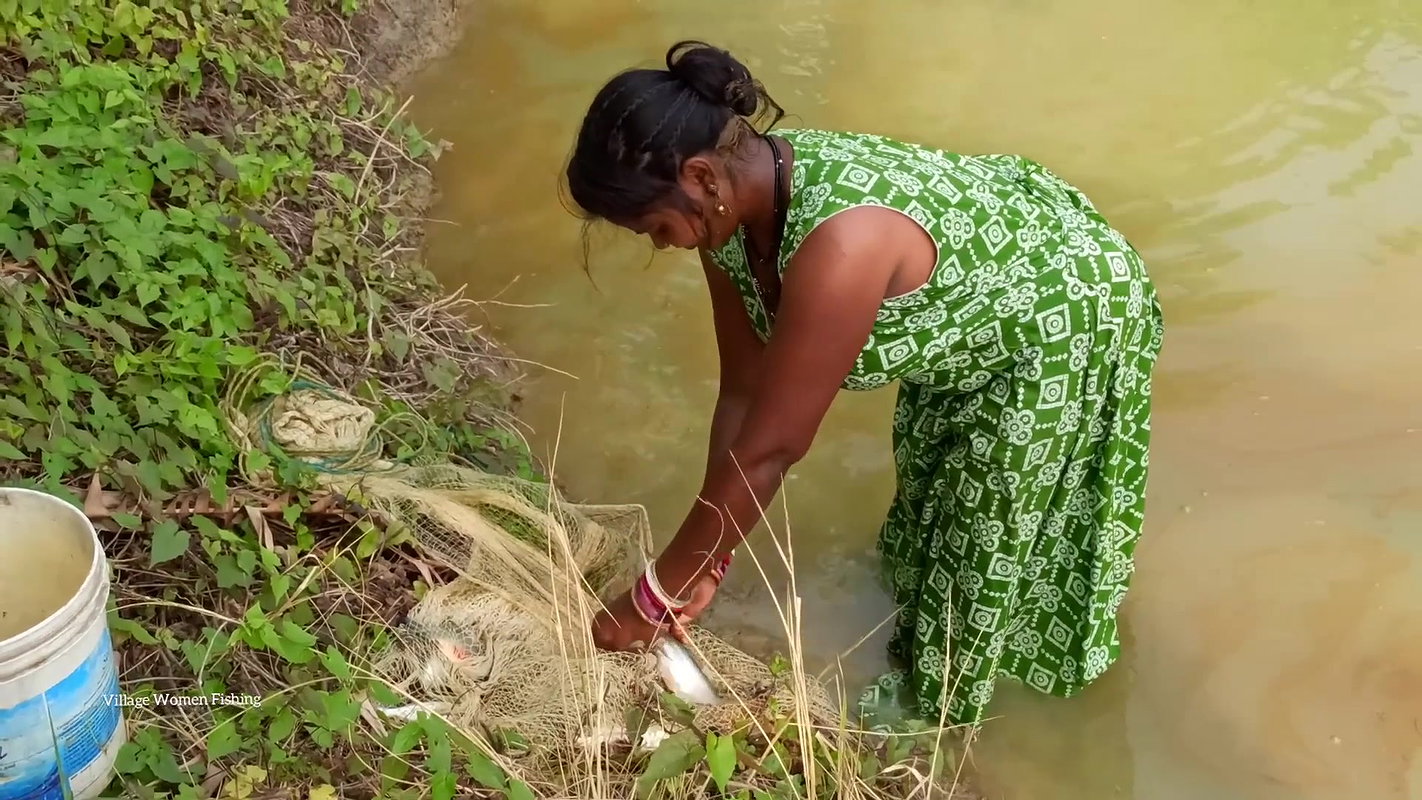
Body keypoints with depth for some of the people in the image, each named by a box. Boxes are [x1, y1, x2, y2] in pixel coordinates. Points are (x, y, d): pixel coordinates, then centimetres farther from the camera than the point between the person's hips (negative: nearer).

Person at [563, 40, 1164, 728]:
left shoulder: (840, 243, -44)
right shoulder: (732, 210, -17)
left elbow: (768, 449, -37)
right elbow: (744, 396, -9)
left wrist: (653, 596, -26)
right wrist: (707, 561, -7)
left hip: (1069, 307, -8)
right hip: (978, 300, 8)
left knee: (986, 531, 9)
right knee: (930, 481, 26)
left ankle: (935, 706, 35)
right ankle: (924, 649, 53)